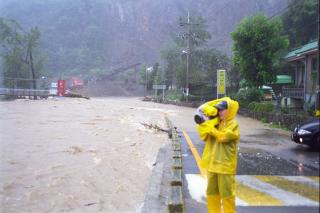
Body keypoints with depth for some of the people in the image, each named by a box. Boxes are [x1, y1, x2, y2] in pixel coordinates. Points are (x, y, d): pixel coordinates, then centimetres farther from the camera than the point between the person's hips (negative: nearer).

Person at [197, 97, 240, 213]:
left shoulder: (233, 124, -9)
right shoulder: (216, 123, 12)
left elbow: (223, 136, -24)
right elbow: (204, 136, 11)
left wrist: (209, 126, -18)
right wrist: (202, 124, -5)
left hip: (225, 166, -7)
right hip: (212, 164, 7)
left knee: (227, 193, 3)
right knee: (211, 192, 16)